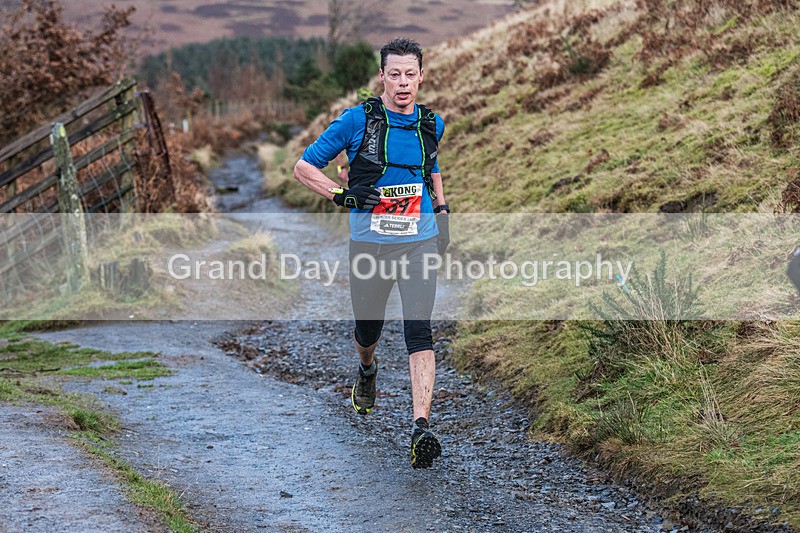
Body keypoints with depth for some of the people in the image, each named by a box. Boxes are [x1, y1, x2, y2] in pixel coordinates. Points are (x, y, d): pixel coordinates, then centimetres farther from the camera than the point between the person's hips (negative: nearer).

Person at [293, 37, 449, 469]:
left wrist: (442, 208, 17)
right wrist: (342, 195, -13)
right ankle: (366, 370, 50)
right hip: (370, 241, -1)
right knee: (368, 328, 13)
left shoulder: (432, 124, 8)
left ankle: (421, 426, -22)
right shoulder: (358, 120, -4)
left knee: (419, 330, -15)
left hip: (419, 241, 1)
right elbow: (304, 166, 0)